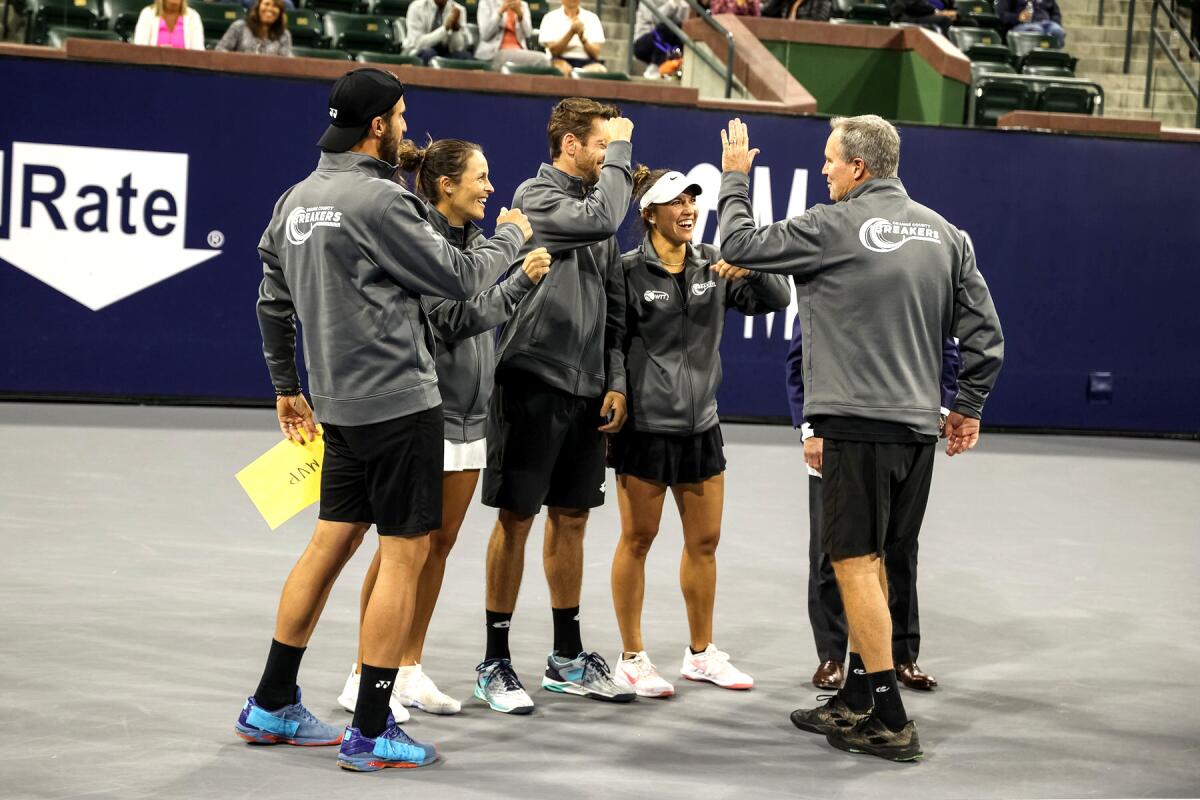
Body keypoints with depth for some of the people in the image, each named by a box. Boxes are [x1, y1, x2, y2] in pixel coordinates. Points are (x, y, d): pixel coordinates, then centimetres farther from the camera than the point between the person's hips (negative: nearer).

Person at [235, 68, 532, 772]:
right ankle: (371, 733, 0)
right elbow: (460, 277, -11)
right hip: (401, 401, -9)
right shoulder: (379, 200, -16)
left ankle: (273, 706, 22)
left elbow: (273, 303, 19)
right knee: (406, 554, -2)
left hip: (342, 404, 9)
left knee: (331, 543, 16)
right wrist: (512, 236, 7)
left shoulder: (295, 201, 11)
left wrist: (287, 387, 29)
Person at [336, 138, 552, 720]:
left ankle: (409, 670, 18)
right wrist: (520, 281, -19)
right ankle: (365, 677, 5)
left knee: (441, 543, 10)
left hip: (470, 412, 8)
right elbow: (451, 319, -19)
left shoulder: (475, 241, 12)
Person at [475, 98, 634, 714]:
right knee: (516, 519, -2)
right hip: (533, 381, -7)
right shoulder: (536, 195, -7)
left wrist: (615, 381, 9)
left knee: (571, 519, 12)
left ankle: (568, 660, 21)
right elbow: (602, 219, -25)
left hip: (586, 390, 7)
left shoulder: (594, 202, 16)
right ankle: (495, 662, 6)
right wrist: (621, 148, -11)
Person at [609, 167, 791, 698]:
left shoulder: (713, 264, 5)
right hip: (645, 426, -5)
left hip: (700, 425, 5)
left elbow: (776, 300, 1)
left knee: (704, 541, 11)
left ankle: (701, 653, 25)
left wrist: (750, 269, -18)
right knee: (637, 539, 2)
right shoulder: (629, 271, -9)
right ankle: (632, 658, 14)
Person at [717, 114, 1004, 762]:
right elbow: (983, 330, 11)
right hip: (918, 426, 7)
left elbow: (740, 245, 1)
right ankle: (856, 701, 24)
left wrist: (734, 176, 16)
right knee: (870, 559, 17)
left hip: (857, 422, -7)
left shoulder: (834, 227, -9)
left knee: (855, 561, -3)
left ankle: (889, 721, -4)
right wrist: (968, 406, 21)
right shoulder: (945, 234, 11)